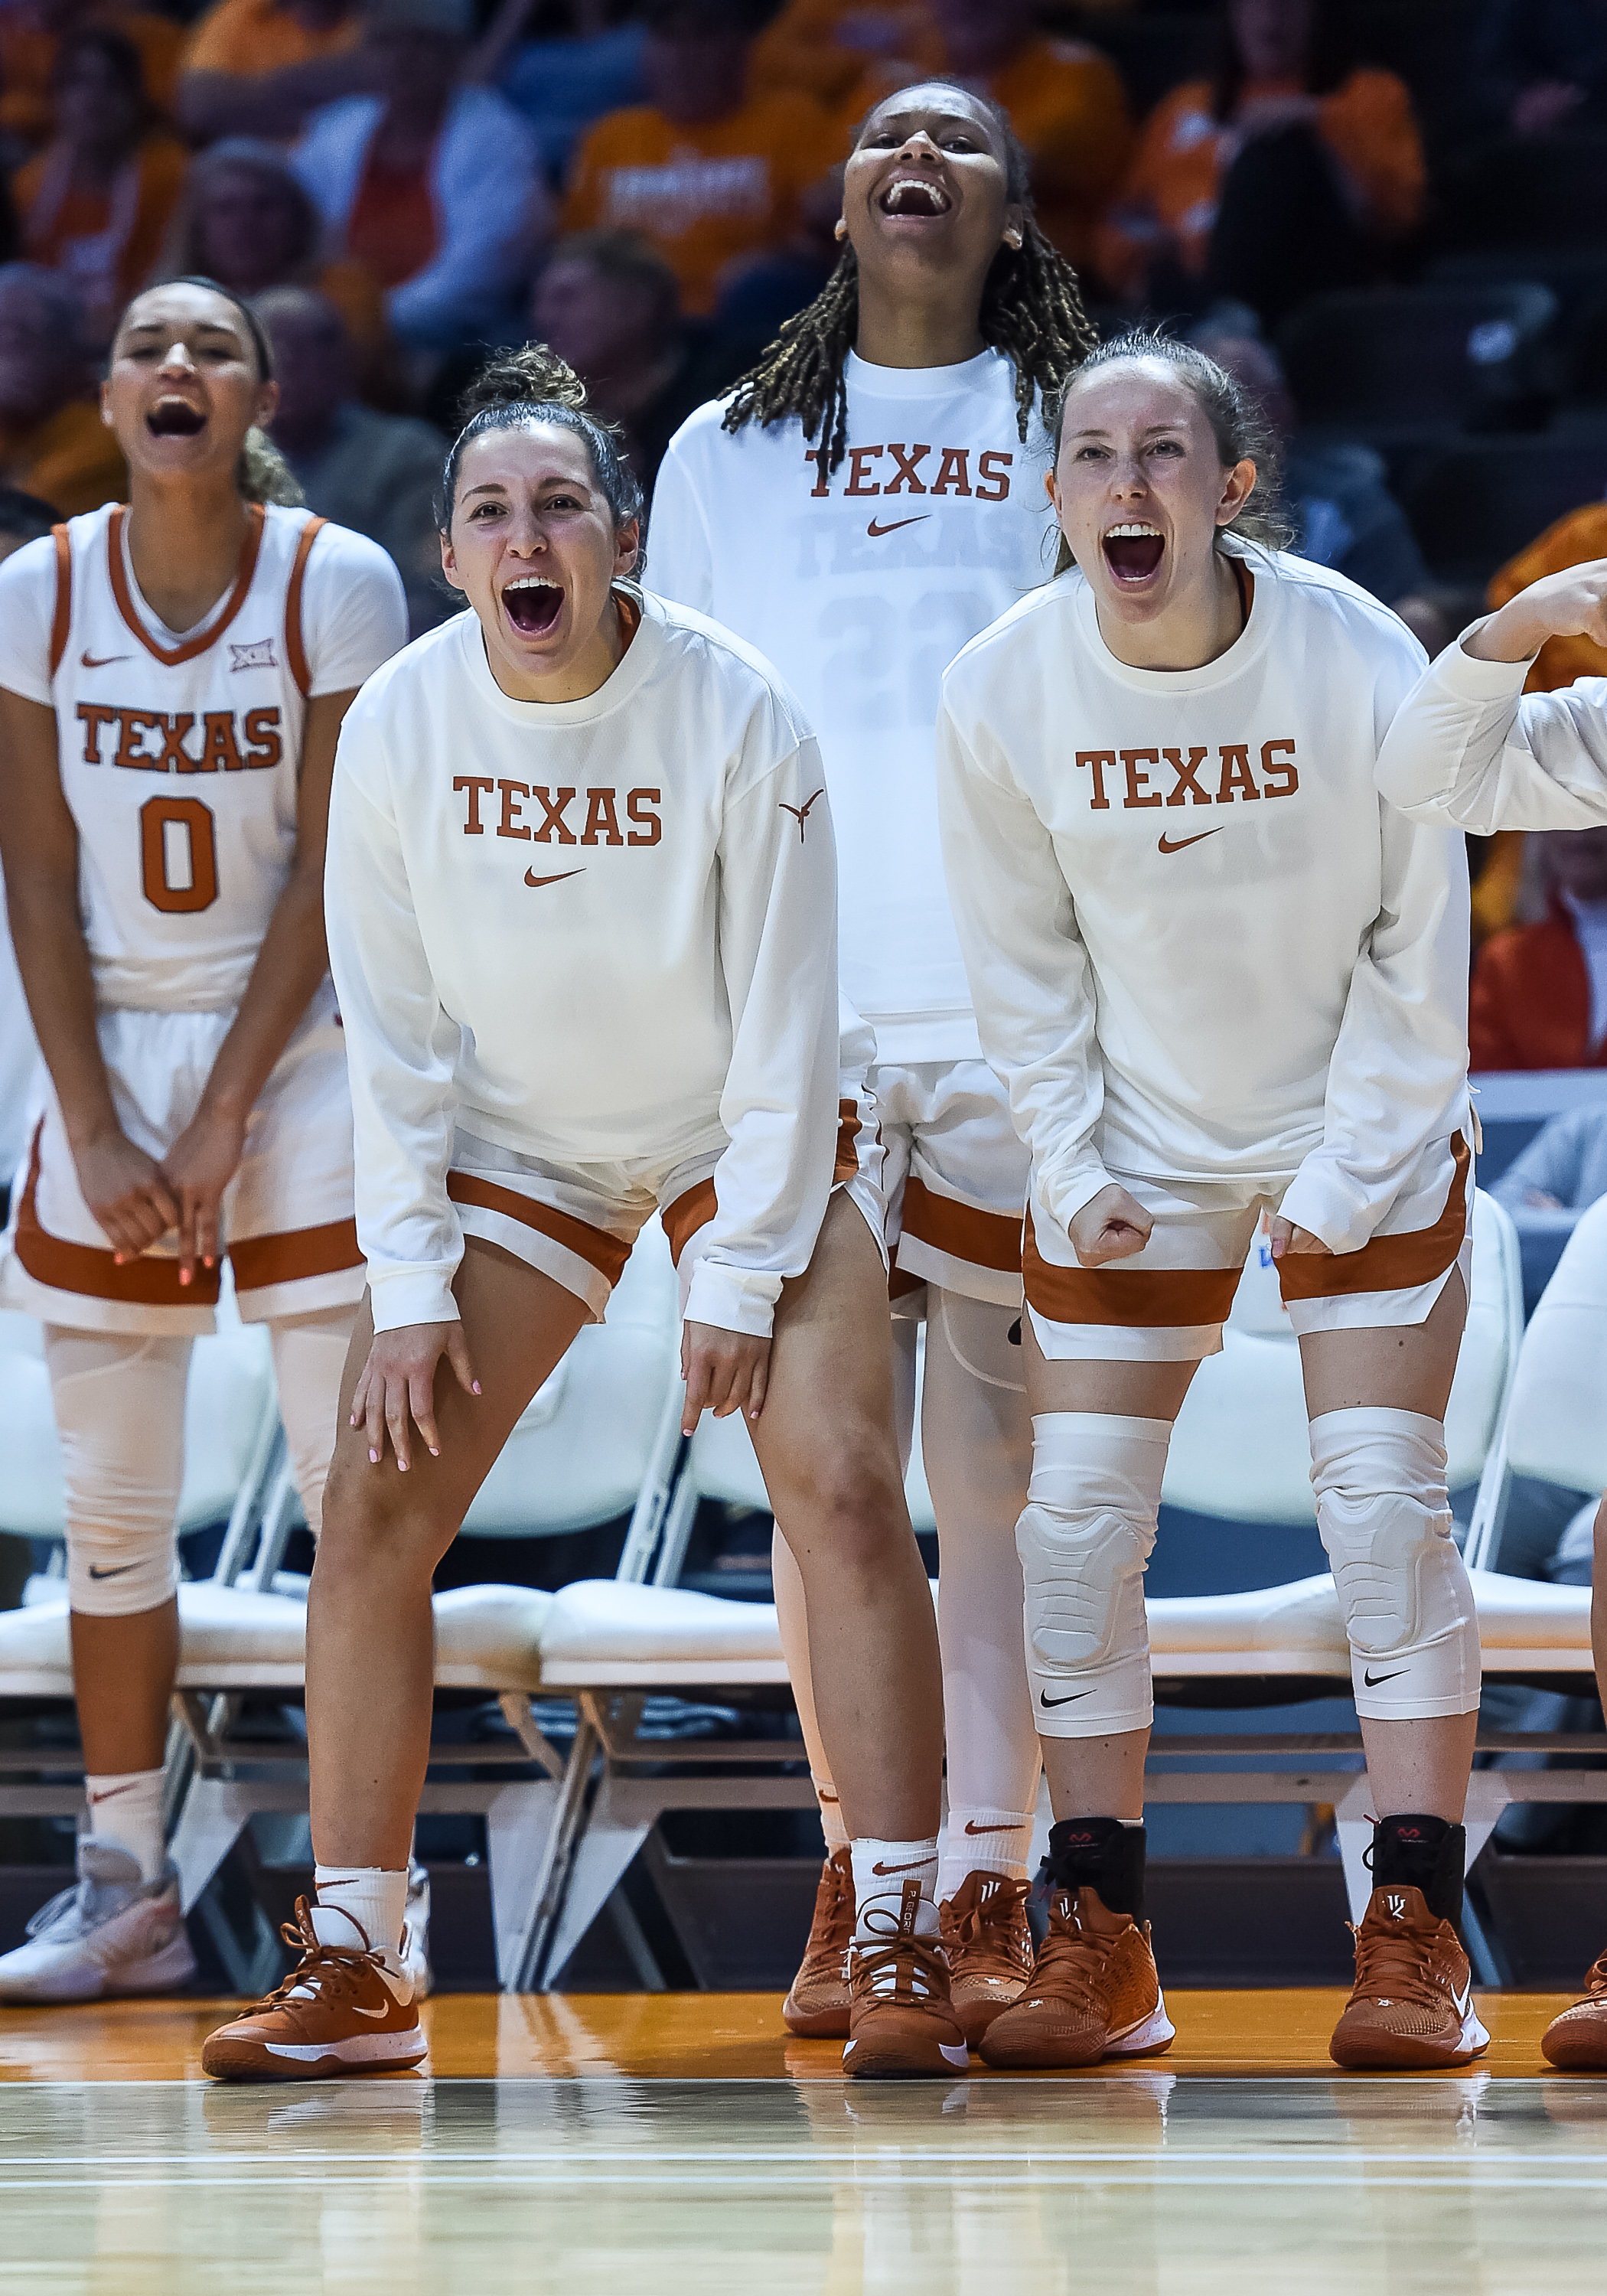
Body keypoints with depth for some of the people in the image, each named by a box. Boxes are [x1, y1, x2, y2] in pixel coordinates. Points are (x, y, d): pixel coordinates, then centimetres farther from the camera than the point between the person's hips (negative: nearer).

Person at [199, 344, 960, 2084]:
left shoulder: (737, 716, -21)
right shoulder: (397, 727, -13)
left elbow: (788, 1021, -16)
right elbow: (390, 1028, -6)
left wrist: (739, 1278, -17)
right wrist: (408, 1284, -10)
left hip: (743, 1139, -2)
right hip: (509, 1149, 3)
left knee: (842, 1489, -18)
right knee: (373, 1504, -7)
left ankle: (899, 1948, -14)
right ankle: (350, 1972, 1)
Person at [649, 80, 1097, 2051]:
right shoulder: (727, 454, 13)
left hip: (1022, 1019, -2)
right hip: (796, 1020, 2)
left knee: (999, 1471, -4)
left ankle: (989, 1890, -1)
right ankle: (855, 1875, 9)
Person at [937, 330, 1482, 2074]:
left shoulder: (1357, 660, -21)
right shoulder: (1000, 692, -15)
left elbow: (1418, 948, -11)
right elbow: (1022, 967, -2)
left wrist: (1354, 1170, -11)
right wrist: (1070, 1170, -6)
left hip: (1366, 1135, -2)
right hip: (1135, 1146, 2)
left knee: (1383, 1507, -9)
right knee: (1079, 1519, -3)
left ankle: (1415, 1944, -3)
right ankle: (1098, 1947, 6)